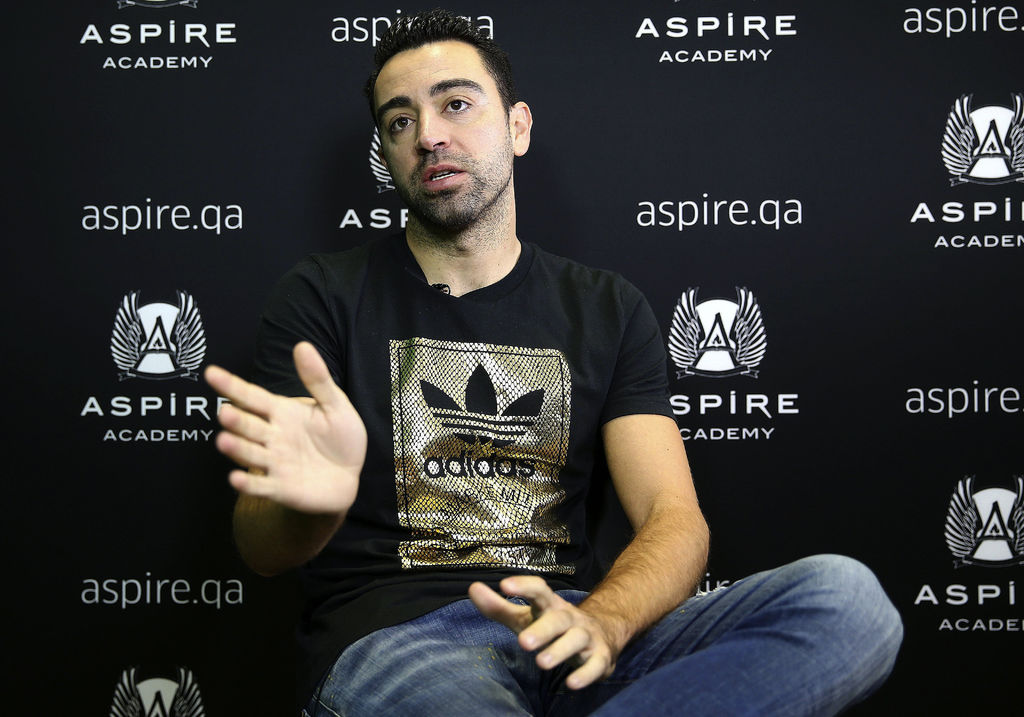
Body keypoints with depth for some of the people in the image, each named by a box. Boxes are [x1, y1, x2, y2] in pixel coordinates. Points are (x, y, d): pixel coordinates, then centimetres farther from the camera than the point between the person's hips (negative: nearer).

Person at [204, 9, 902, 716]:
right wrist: (308, 502, -28)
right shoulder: (323, 296, 7)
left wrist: (597, 624, -21)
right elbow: (263, 550, -1)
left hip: (571, 633, 6)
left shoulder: (607, 310, 14)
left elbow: (674, 518, 3)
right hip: (391, 637, -5)